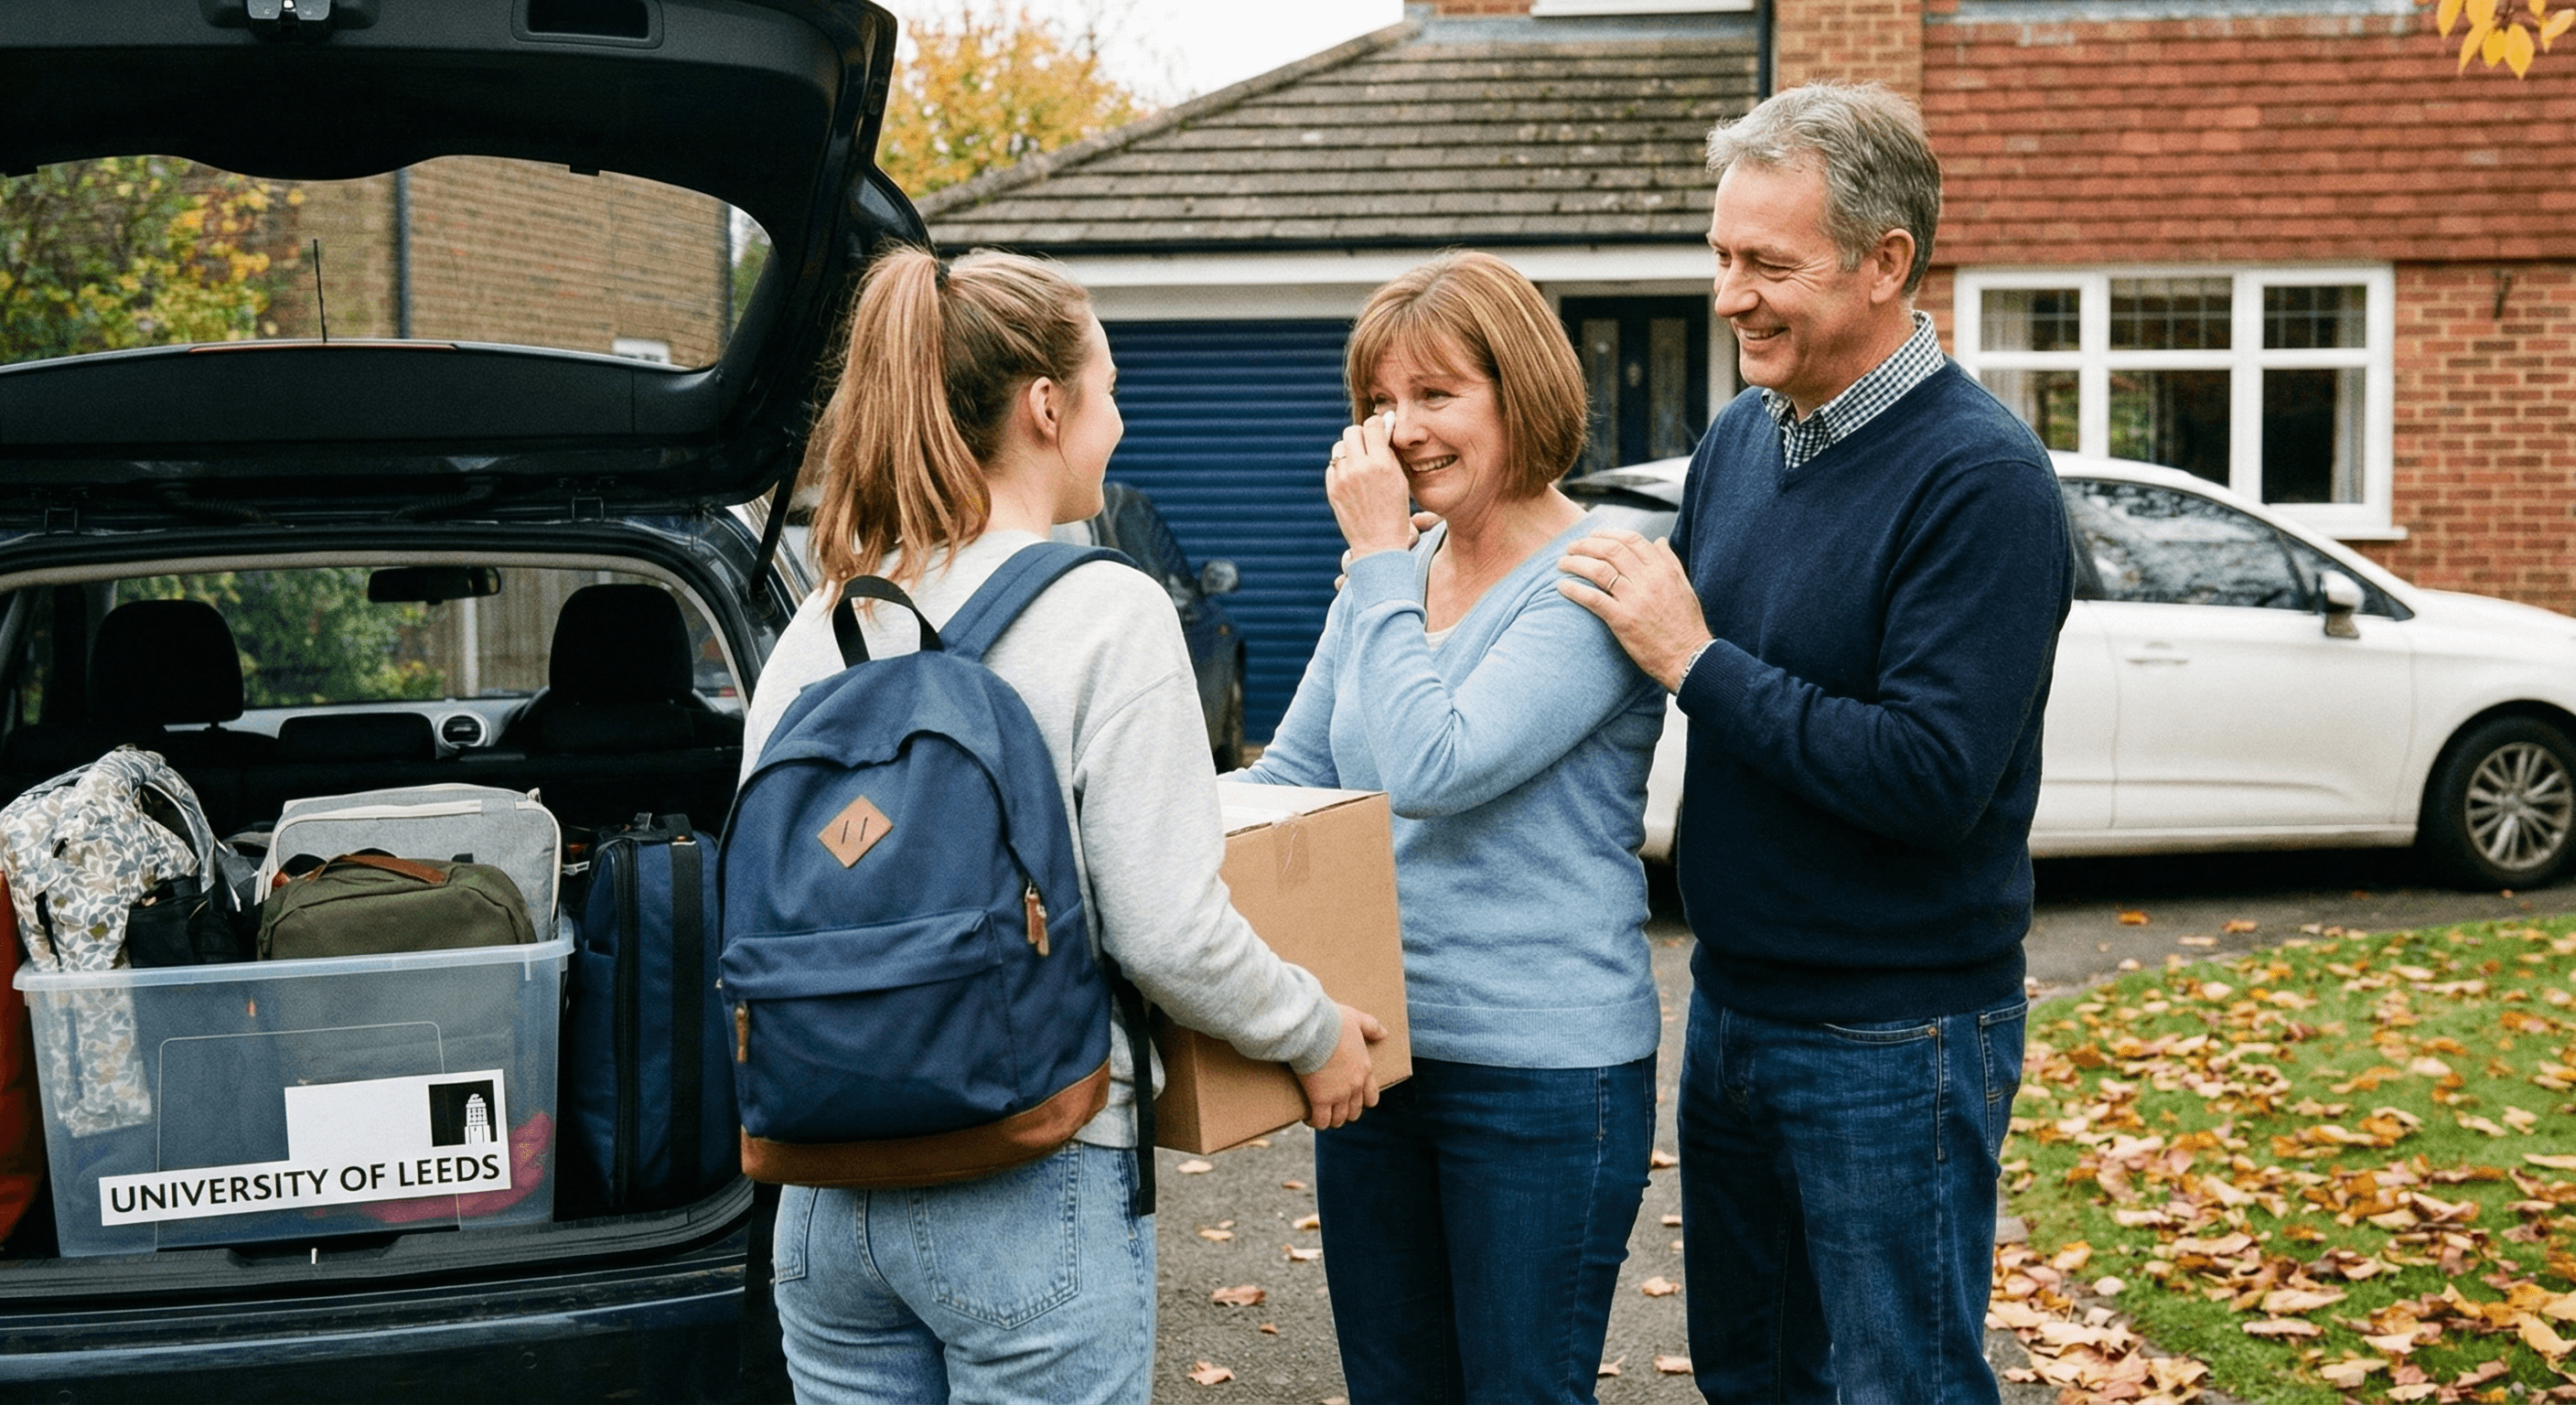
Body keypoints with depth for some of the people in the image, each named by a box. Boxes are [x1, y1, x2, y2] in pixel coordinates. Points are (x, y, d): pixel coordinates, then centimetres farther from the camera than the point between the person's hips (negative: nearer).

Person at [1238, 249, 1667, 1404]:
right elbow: (1290, 777, 13)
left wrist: (1379, 553, -16)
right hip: (1378, 1052, 7)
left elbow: (1432, 767, -24)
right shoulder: (1391, 576, 9)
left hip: (1542, 1077, -7)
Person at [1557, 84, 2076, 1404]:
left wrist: (1699, 660, -22)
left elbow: (1934, 777, -26)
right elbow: (1660, 661, 15)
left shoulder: (1982, 479, -19)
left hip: (1893, 1042, -8)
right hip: (1731, 1005, 8)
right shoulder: (1740, 437, 5)